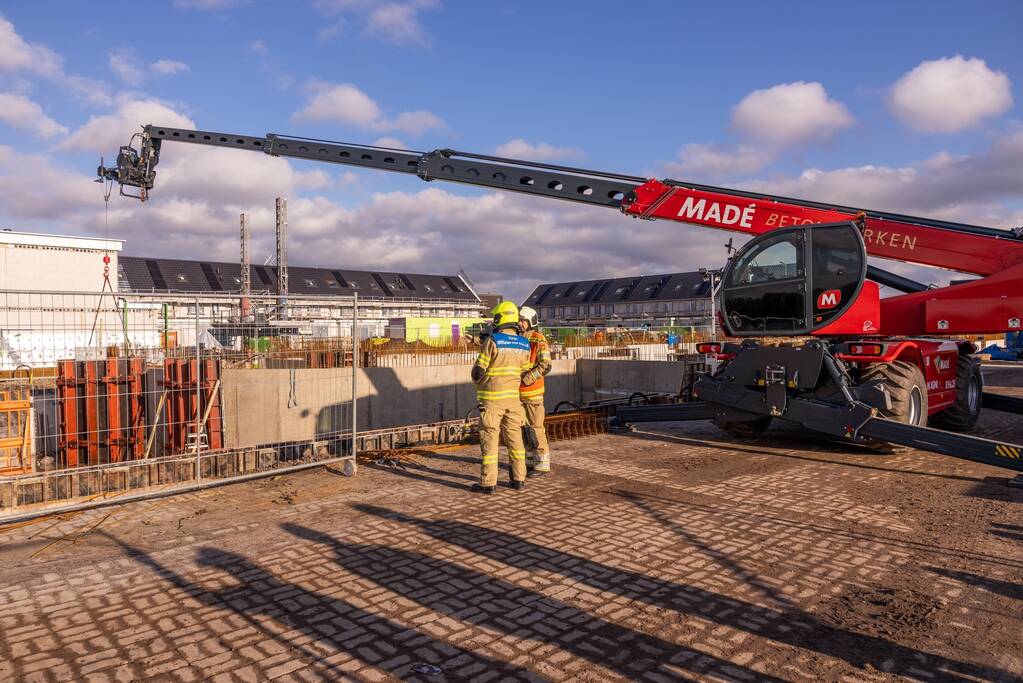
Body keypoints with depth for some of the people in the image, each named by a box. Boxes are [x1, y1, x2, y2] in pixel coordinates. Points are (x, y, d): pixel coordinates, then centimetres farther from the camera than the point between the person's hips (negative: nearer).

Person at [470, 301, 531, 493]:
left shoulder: (492, 341, -14)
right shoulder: (524, 344, 3)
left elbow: (478, 370, -9)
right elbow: (523, 371, 11)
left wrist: (478, 383, 12)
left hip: (491, 398, -5)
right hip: (512, 397, 5)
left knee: (490, 439, 1)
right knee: (514, 437, 13)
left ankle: (488, 482, 4)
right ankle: (519, 478, 19)